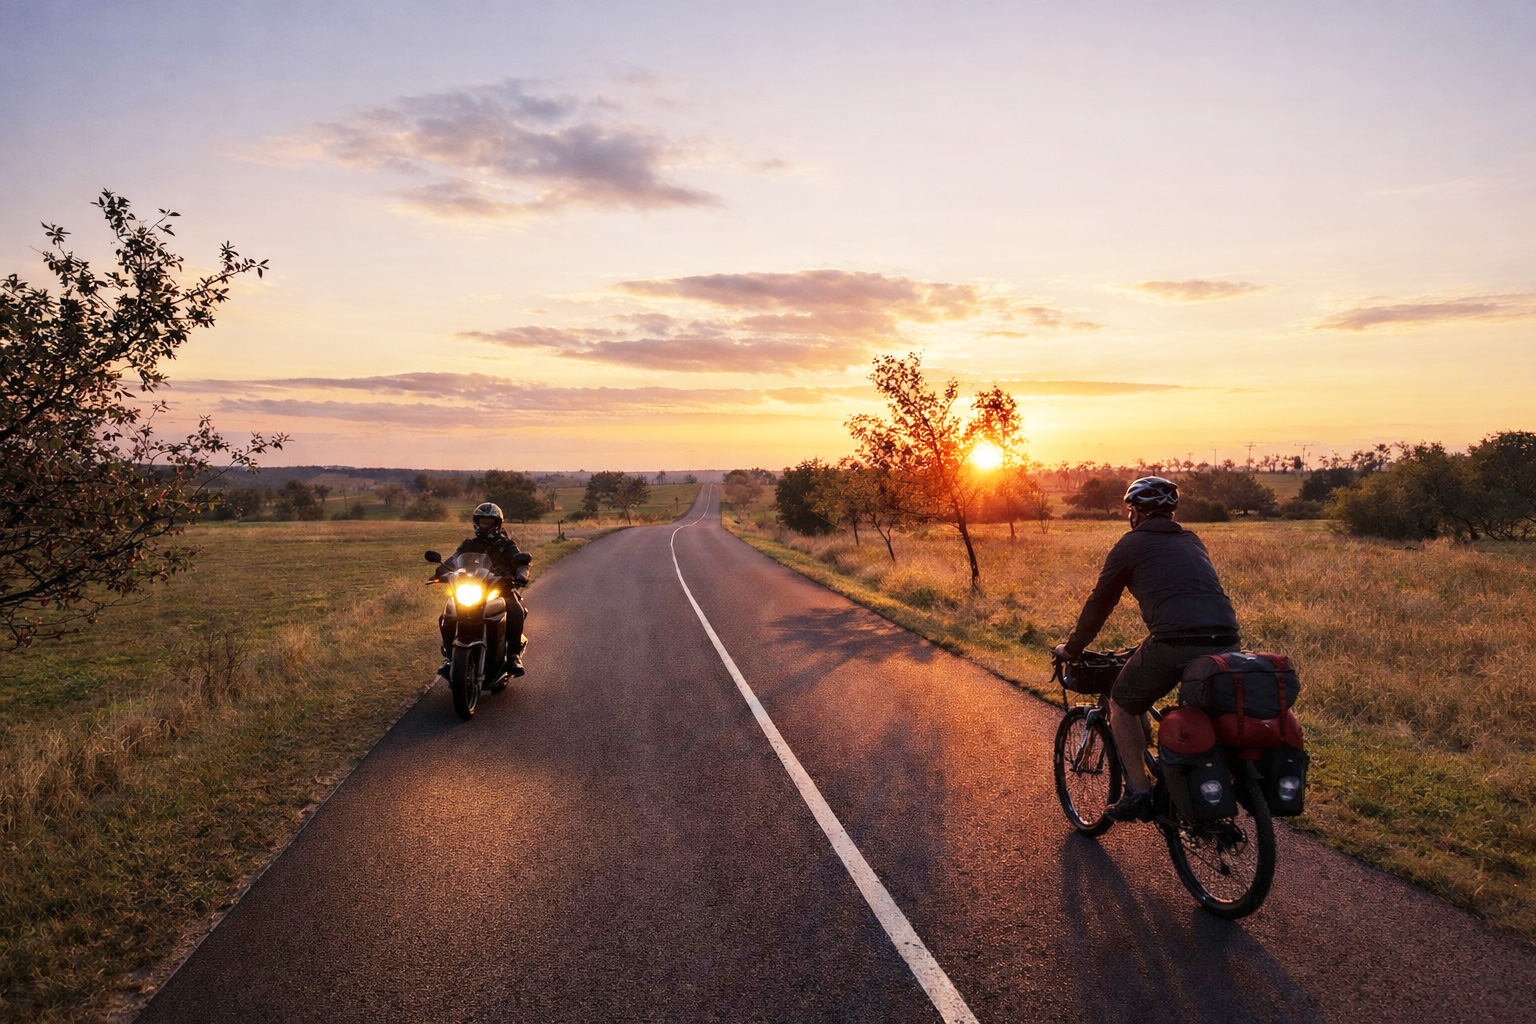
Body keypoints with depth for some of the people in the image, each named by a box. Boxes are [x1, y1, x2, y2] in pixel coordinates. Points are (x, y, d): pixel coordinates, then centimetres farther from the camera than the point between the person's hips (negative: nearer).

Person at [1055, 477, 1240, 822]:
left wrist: (1071, 648, 31)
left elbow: (1099, 603, 17)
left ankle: (1139, 794, 10)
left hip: (1175, 643, -6)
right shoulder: (1192, 542, 28)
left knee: (1122, 703, 16)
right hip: (1226, 640, 6)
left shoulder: (1130, 545, 11)